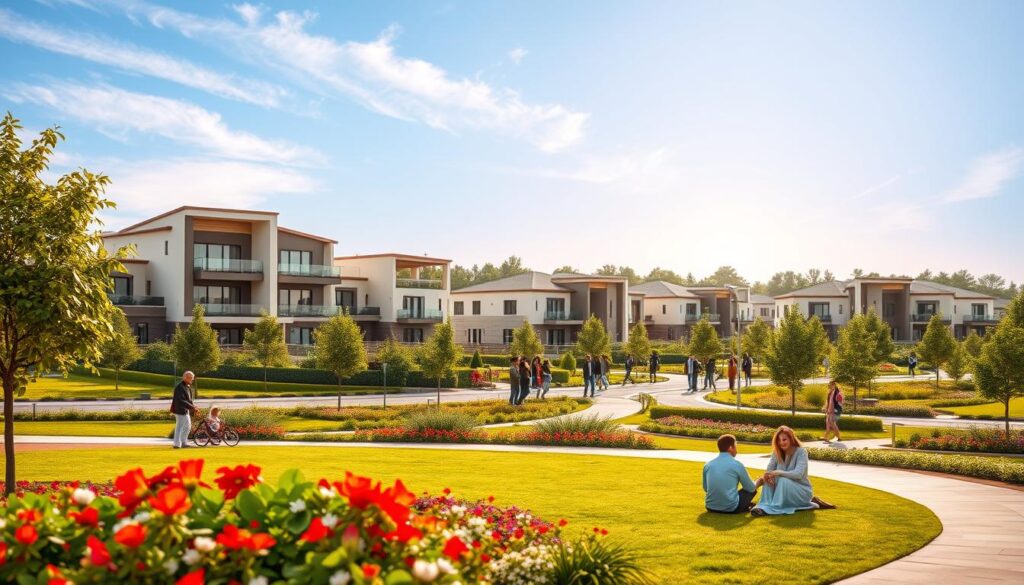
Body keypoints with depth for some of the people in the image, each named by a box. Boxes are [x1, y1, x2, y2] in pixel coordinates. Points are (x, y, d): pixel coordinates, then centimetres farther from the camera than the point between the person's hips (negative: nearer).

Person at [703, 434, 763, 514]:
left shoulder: (708, 465, 3)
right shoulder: (737, 465, -7)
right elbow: (751, 488, 4)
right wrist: (758, 482, 29)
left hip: (710, 507, 5)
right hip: (731, 508, -5)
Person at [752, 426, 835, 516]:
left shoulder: (801, 452, -15)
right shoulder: (776, 453, -1)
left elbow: (798, 474, -29)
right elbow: (769, 472, -6)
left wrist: (778, 473, -41)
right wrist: (767, 477, -32)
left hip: (802, 491, -5)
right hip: (784, 492, 5)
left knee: (783, 480, -33)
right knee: (769, 479, -21)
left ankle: (775, 508, -30)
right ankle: (765, 507, -27)